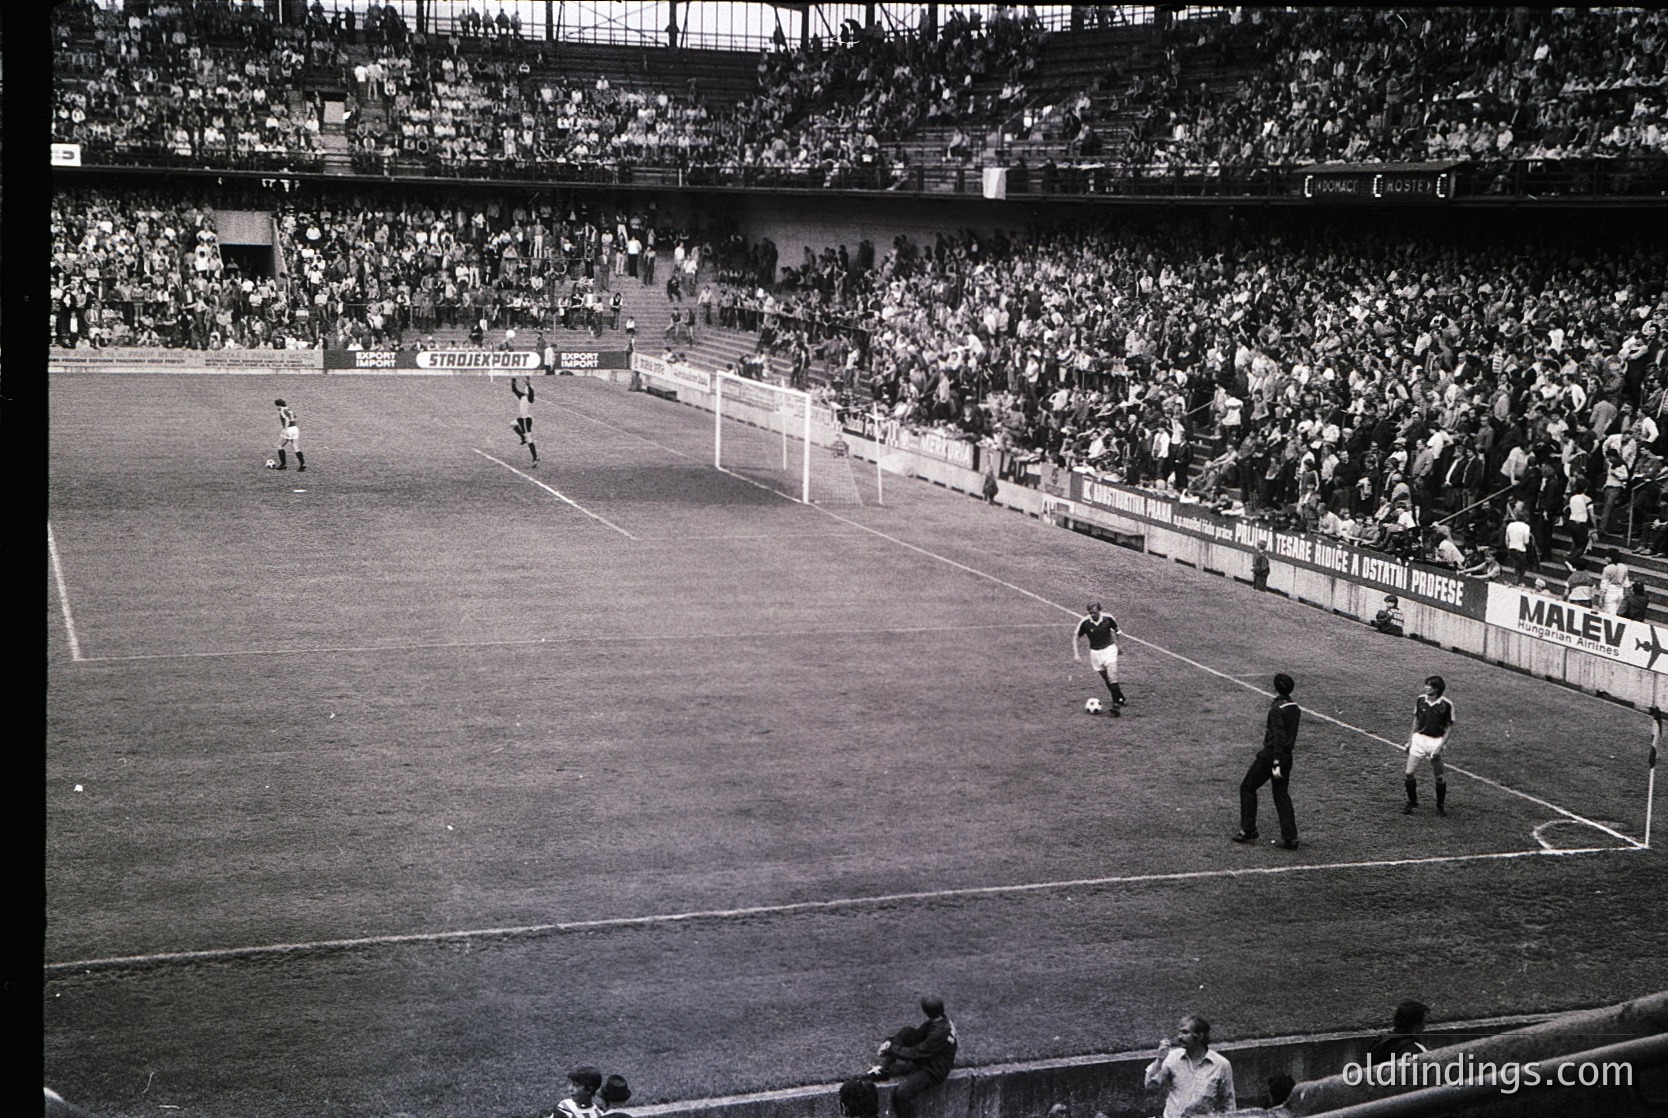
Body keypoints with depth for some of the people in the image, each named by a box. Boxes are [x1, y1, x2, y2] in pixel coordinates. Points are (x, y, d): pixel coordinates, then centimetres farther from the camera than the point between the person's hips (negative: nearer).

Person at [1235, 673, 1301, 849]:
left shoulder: (1277, 709, -18)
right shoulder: (1295, 708, 6)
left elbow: (1279, 737, -22)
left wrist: (1276, 763, -24)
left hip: (1270, 755, -7)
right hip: (1287, 756, 7)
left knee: (1247, 787, 8)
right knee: (1281, 794, 10)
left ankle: (1248, 831, 10)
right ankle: (1290, 837, 3)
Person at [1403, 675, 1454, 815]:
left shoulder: (1446, 704, -12)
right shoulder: (1421, 699, 1)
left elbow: (1449, 728, -7)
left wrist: (1439, 747, -14)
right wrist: (1410, 740, 11)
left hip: (1435, 741, -3)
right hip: (1419, 739, 3)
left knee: (1438, 777, 2)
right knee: (1408, 773, -2)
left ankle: (1441, 805, 23)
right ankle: (1412, 802, 17)